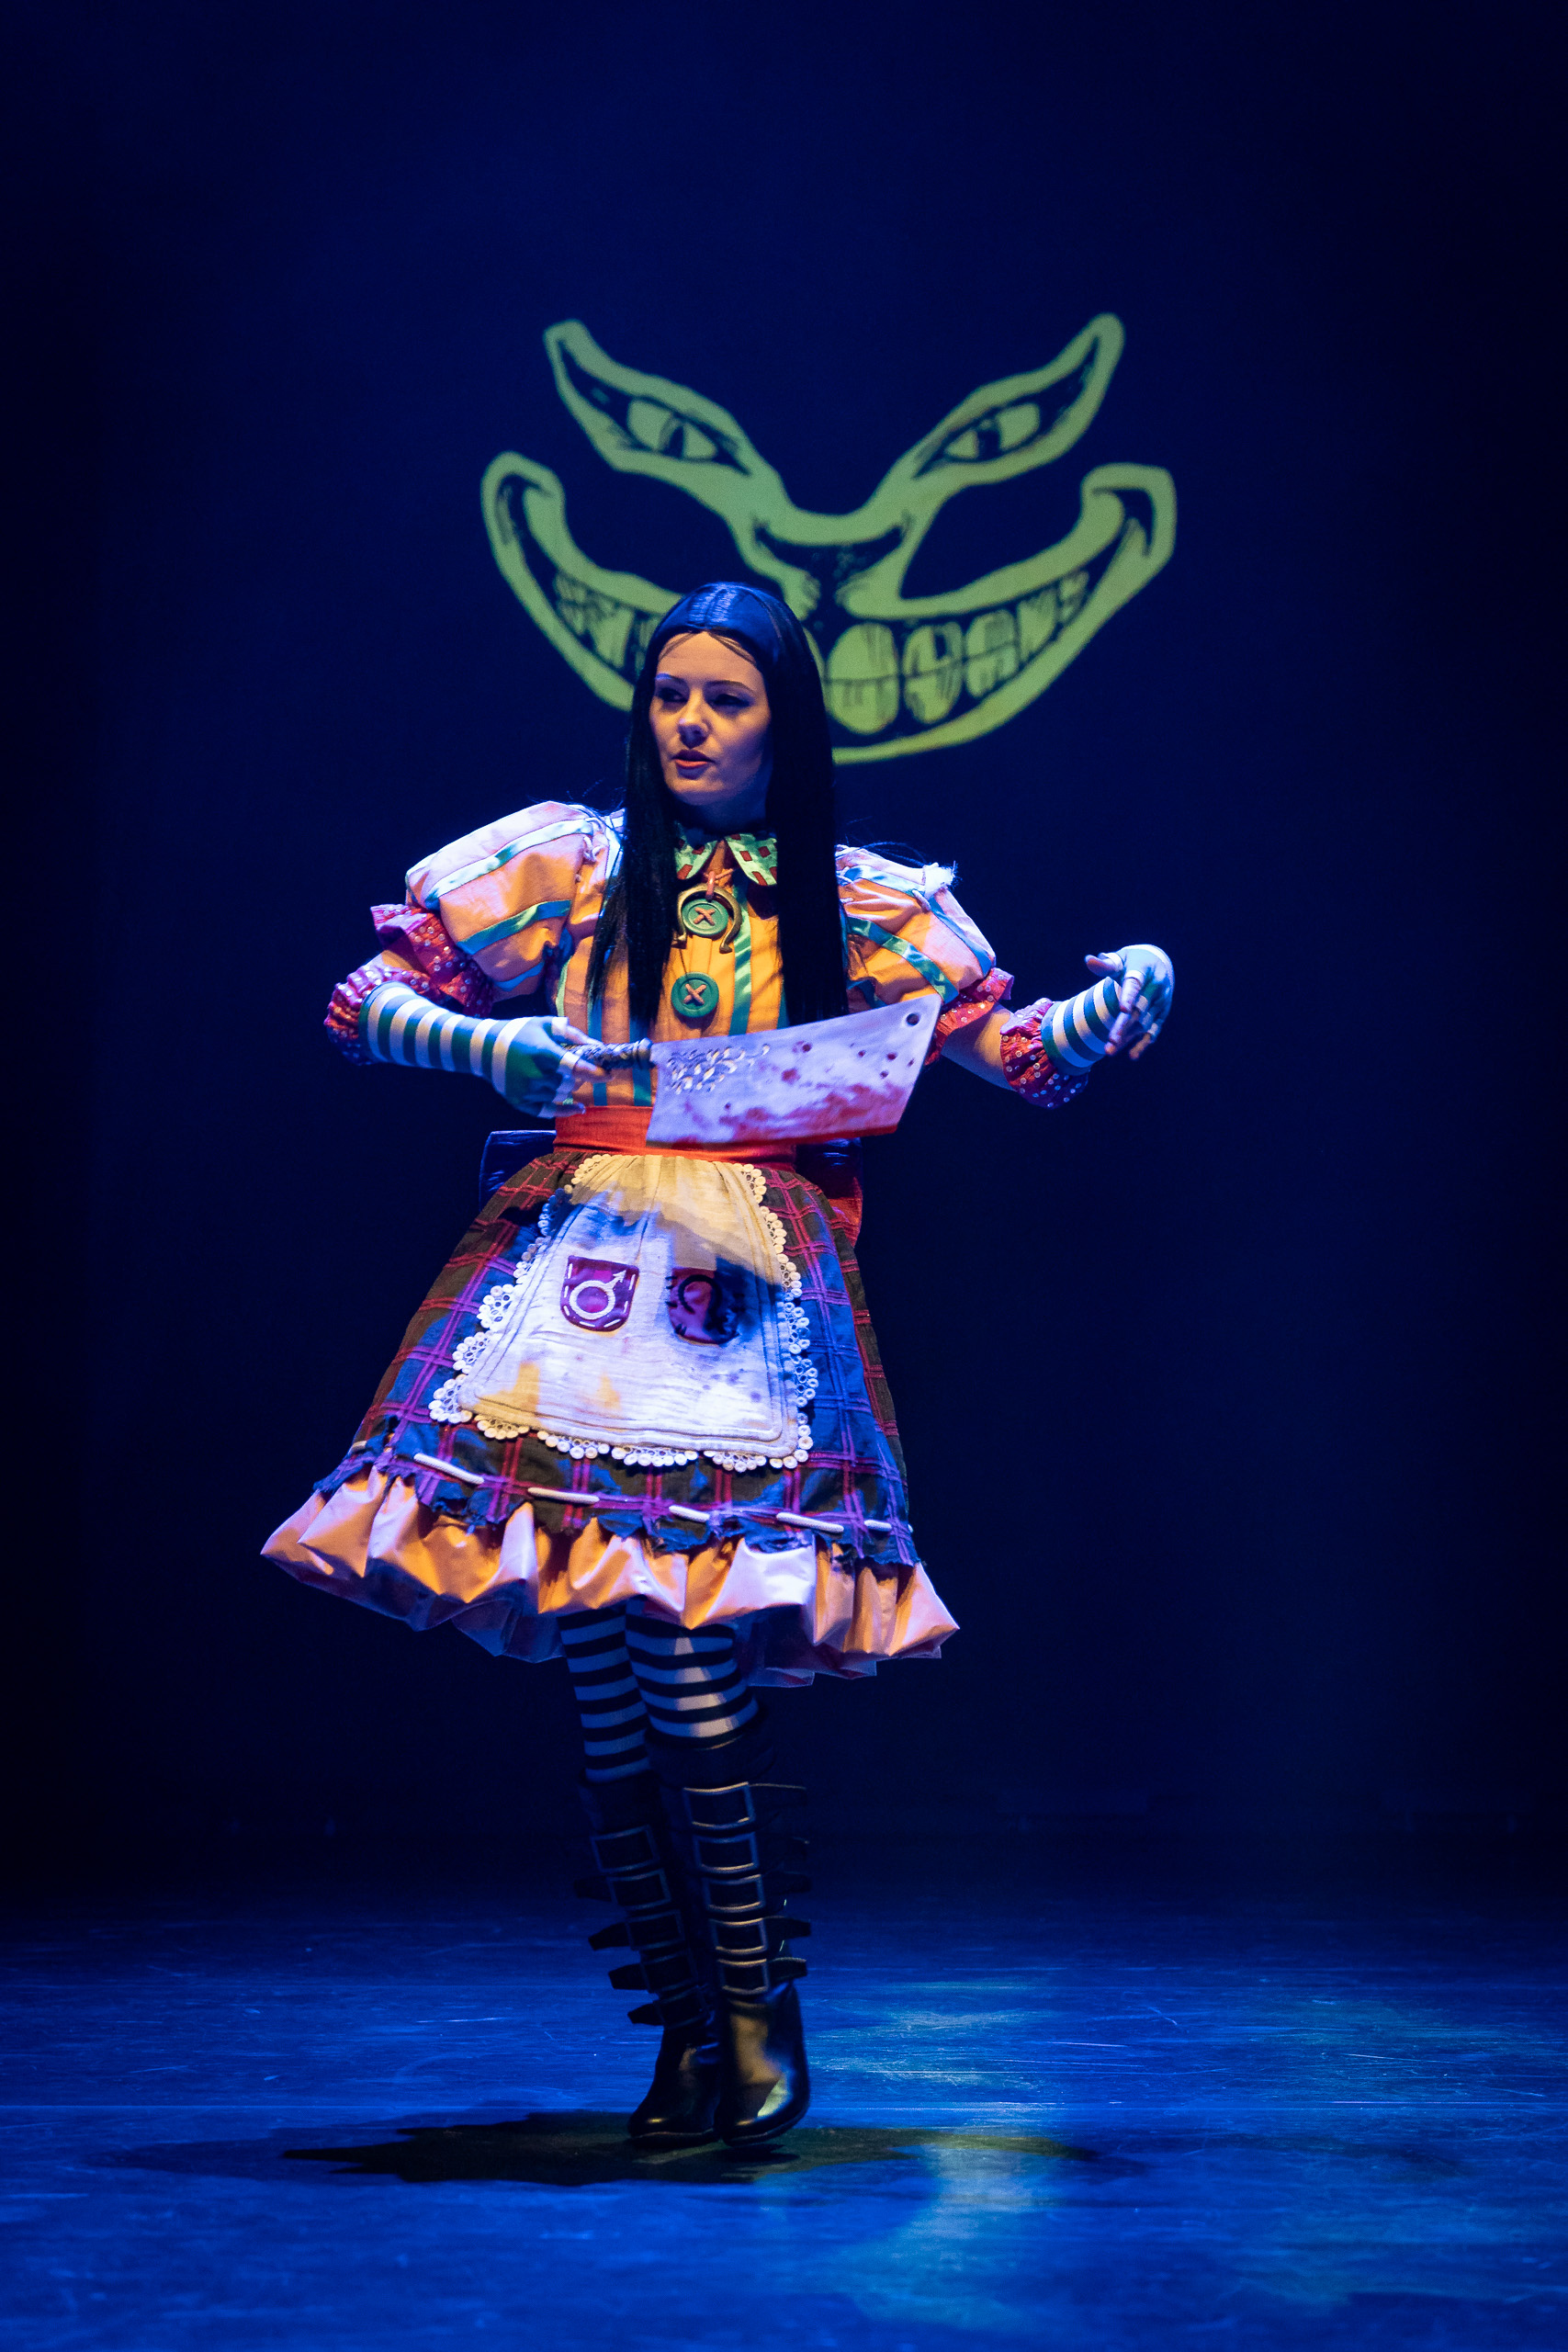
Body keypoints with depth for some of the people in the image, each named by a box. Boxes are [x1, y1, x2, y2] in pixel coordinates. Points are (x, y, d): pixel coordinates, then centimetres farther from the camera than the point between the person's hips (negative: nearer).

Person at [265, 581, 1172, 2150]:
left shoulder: (860, 904, 13)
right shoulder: (569, 868, 11)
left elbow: (1021, 1050, 9)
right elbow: (366, 1002, 11)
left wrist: (1118, 1004, -11)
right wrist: (488, 1044, -8)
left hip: (747, 1297, -1)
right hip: (579, 1272, 1)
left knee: (690, 1648, -17)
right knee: (604, 1681, -3)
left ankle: (754, 2016, -2)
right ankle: (689, 2028, 10)